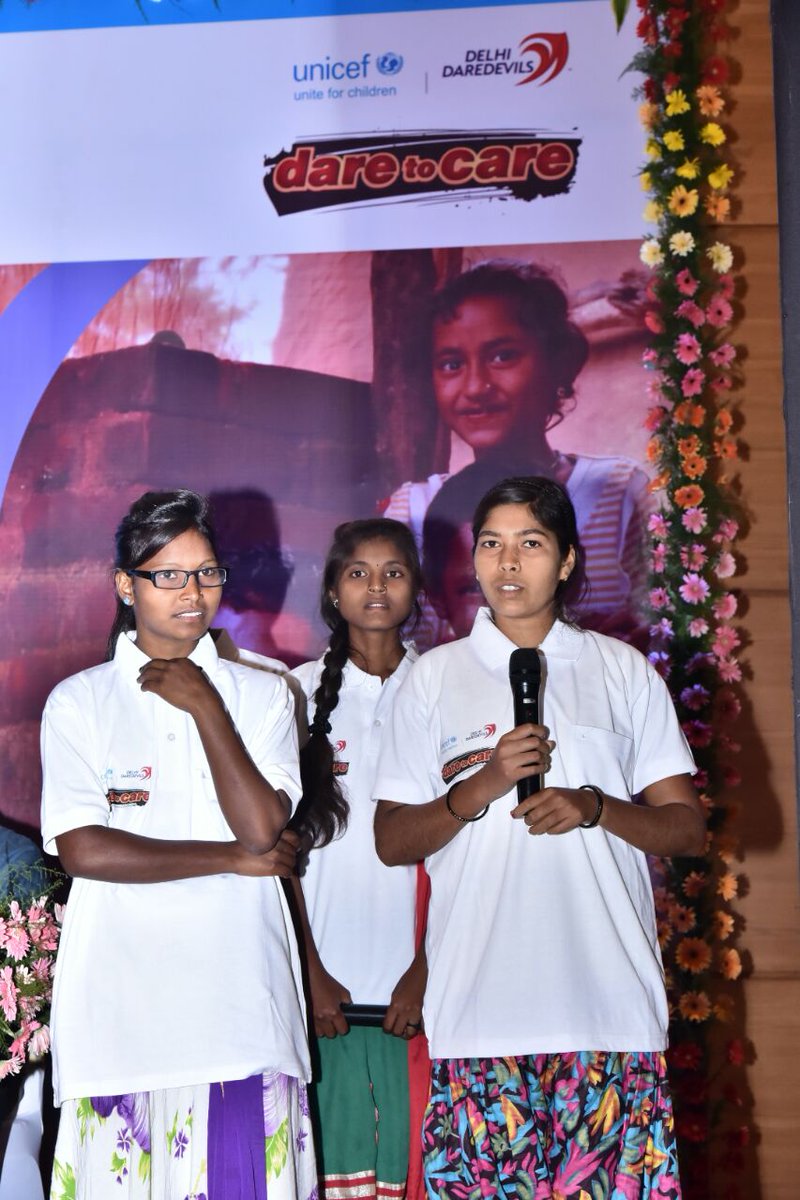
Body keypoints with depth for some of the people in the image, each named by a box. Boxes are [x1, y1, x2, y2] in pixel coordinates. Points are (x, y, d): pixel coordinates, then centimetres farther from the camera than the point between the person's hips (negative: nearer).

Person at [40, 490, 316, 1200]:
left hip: (240, 1002, 1)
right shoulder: (78, 702, 5)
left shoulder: (265, 695, 10)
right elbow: (82, 849, -7)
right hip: (122, 1005, -1)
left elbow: (263, 828, -4)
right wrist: (234, 859, -7)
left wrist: (206, 708, -6)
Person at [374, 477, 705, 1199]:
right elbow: (392, 841, 7)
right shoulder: (435, 678, 9)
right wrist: (481, 787, -10)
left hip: (611, 1001, 0)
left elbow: (688, 828, 8)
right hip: (480, 1008, 0)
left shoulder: (625, 671, 10)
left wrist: (596, 807, -10)